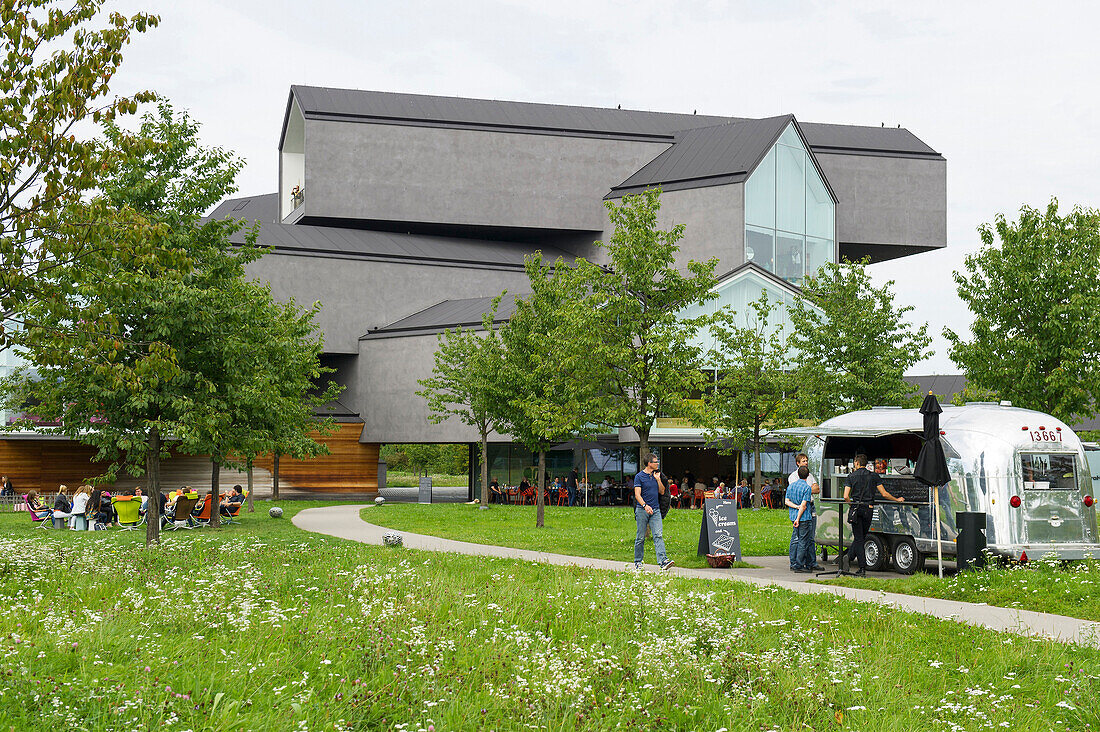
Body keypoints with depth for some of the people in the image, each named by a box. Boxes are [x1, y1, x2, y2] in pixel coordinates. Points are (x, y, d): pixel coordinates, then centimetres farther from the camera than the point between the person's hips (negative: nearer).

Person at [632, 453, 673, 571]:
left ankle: (663, 561, -18)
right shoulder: (639, 476, -4)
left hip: (655, 510, 4)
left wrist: (658, 480, 0)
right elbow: (637, 494, -10)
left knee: (658, 535, -9)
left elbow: (662, 491, 15)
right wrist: (645, 506, -25)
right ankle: (637, 562, 14)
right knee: (640, 537, 3)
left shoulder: (656, 475, 13)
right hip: (642, 510, -4)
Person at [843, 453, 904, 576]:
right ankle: (849, 557, -1)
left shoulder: (851, 476, 1)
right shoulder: (874, 476, 5)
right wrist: (897, 500, 18)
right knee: (861, 537, 12)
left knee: (858, 539, 1)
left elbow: (846, 496, -6)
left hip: (856, 510, -1)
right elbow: (884, 494, 2)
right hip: (868, 510, 1)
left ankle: (863, 568, -8)